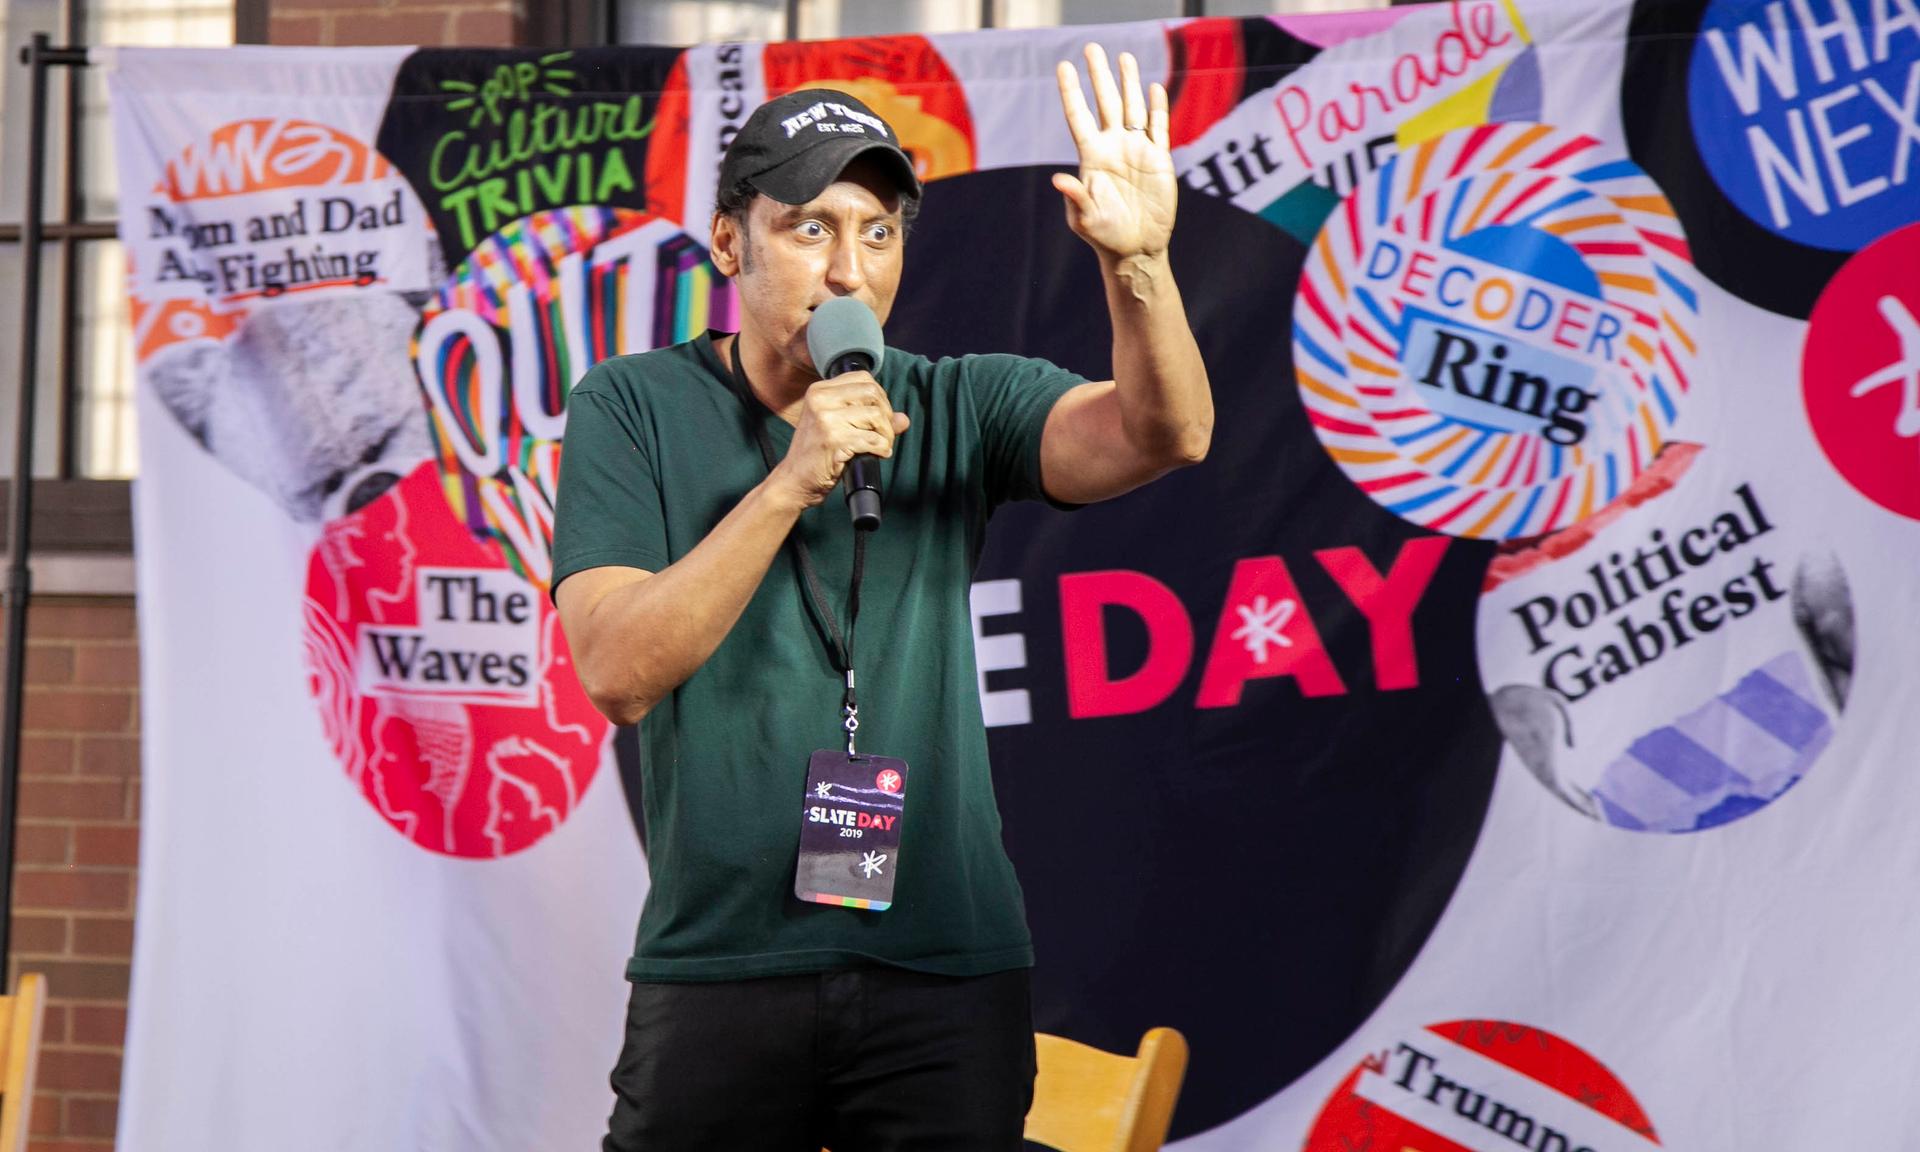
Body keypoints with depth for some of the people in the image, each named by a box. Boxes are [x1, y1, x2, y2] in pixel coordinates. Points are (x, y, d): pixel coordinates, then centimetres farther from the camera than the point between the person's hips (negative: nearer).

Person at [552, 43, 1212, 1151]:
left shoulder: (958, 407, 4)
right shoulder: (634, 408, 0)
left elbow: (1161, 436, -14)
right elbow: (620, 675, -12)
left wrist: (1140, 262, -33)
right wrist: (790, 484, -21)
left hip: (950, 973, 1)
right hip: (719, 968, -1)